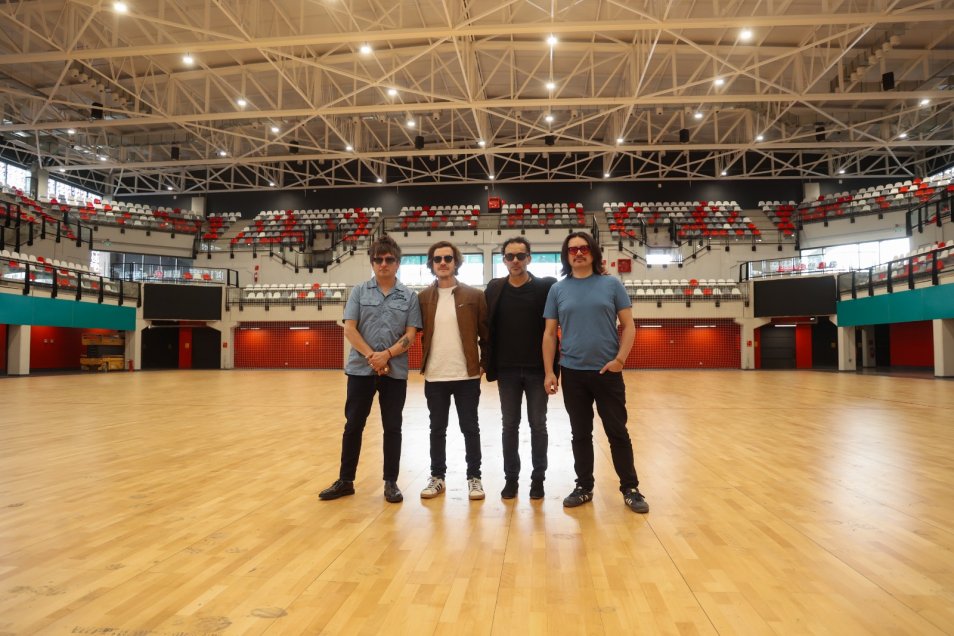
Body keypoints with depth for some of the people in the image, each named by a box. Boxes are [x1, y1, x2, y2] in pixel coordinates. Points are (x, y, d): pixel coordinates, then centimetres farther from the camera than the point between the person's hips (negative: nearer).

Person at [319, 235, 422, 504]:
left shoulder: (410, 297, 4)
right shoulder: (359, 292, 5)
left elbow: (410, 337, -2)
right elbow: (350, 329, -3)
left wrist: (386, 355, -17)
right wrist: (371, 356, -14)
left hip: (395, 371, 0)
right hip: (361, 369, 0)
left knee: (392, 428, 6)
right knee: (353, 425, 7)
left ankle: (391, 482, 17)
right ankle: (345, 480, 20)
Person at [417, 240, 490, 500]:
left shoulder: (474, 296, 0)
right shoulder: (423, 298, 5)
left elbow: (486, 334, 2)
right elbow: (415, 333, 9)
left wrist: (485, 363, -2)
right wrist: (423, 362, 3)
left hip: (467, 375, -2)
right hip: (434, 376, 2)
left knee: (470, 428, 6)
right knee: (437, 429, 11)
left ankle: (474, 477, 18)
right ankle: (437, 477, 23)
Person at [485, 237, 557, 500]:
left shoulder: (546, 286, -3)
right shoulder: (494, 288, 4)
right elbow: (487, 327, 4)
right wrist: (490, 364, 1)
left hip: (537, 369, -2)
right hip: (507, 370, 2)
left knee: (538, 426, 7)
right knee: (509, 426, 10)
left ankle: (538, 479, 19)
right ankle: (511, 478, 20)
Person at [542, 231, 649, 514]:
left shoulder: (612, 284, 1)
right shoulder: (558, 290, 4)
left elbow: (628, 326, 1)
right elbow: (549, 333, 5)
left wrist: (620, 358, -13)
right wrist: (549, 372, -1)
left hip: (608, 372, -1)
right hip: (573, 373, 1)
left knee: (618, 433, 5)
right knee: (580, 434, 11)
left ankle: (630, 489, 18)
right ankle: (584, 487, 23)